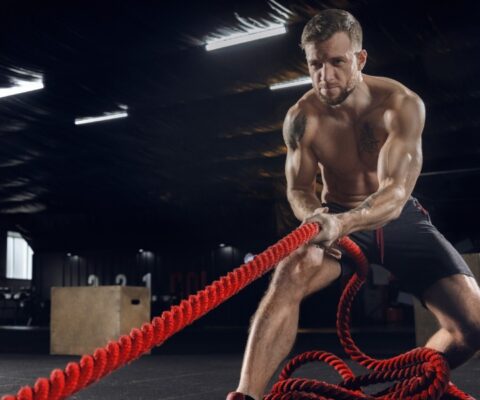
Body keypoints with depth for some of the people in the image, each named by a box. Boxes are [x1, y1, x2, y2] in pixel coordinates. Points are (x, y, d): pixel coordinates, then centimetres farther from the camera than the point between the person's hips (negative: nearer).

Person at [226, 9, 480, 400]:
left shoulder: (402, 104, -22)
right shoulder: (302, 118, -15)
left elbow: (396, 192, -32)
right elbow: (299, 188, -5)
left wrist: (342, 223, -53)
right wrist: (314, 217, -30)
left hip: (401, 219, 0)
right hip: (336, 219, 0)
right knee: (288, 279, -34)